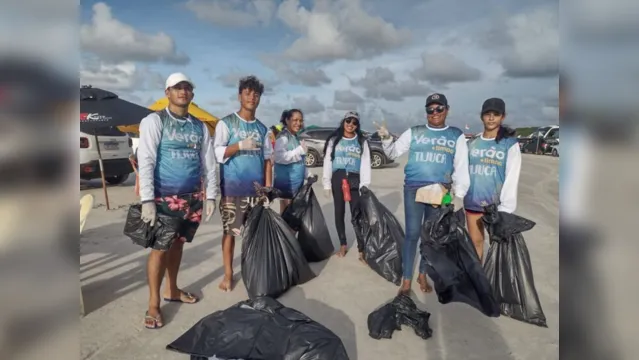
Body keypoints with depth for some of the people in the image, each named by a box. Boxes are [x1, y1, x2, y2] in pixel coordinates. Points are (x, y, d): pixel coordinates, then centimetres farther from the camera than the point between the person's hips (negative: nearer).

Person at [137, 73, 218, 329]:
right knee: (160, 248, -1)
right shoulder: (154, 121, -4)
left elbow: (209, 163, 10)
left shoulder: (199, 126, 10)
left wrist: (211, 196, 5)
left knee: (178, 244, 15)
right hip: (164, 198, -4)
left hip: (192, 197, 5)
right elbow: (145, 161, -12)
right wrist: (147, 200, -18)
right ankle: (153, 304, 12)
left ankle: (171, 290, 30)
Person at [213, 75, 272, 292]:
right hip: (233, 189, -3)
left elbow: (267, 158, 11)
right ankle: (228, 274, 14)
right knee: (230, 231, 2)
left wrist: (268, 186, 6)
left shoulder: (261, 128, 12)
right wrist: (240, 146, -19)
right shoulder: (226, 123, -1)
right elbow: (217, 153, -8)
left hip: (256, 189, 4)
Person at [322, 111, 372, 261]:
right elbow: (327, 162, 5)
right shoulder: (334, 140, 8)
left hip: (355, 180, -1)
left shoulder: (362, 142, 8)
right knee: (339, 212, 8)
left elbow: (365, 164, 3)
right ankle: (343, 245, 22)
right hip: (337, 179, 1)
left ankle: (361, 250, -2)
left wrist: (365, 186, -7)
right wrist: (327, 184, -2)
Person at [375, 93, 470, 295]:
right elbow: (393, 153, 8)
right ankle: (406, 280, 11)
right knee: (412, 233, -1)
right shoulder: (414, 132, 6)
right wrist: (386, 139, -12)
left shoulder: (457, 136, 7)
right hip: (413, 188, -1)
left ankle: (422, 275, 28)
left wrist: (459, 193, -3)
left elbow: (461, 167, 5)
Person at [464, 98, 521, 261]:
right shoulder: (472, 143, 6)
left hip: (496, 205, -3)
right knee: (475, 242, 14)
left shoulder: (510, 144, -5)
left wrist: (505, 208, -14)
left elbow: (512, 178, -9)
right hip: (472, 202, 4)